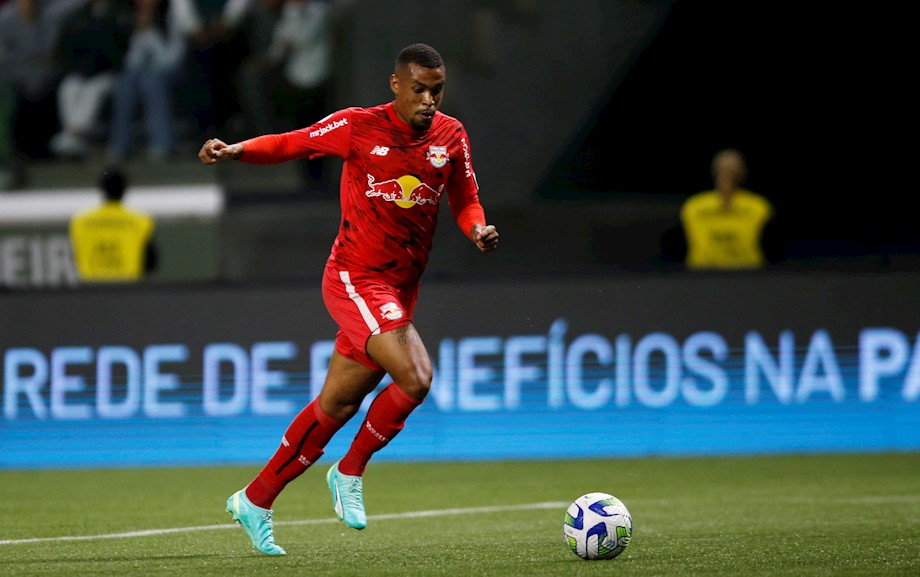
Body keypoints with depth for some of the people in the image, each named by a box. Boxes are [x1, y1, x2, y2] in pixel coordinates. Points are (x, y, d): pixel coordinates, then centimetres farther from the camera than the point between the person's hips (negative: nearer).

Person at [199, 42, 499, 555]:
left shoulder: (451, 136, 6)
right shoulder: (358, 127, -7)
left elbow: (465, 200, 16)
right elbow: (291, 144, 2)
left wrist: (478, 229, -5)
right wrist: (236, 150, -14)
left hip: (400, 290, 6)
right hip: (355, 277, -6)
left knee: (337, 406, 8)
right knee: (415, 378, -23)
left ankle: (255, 501, 21)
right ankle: (351, 472, 0)